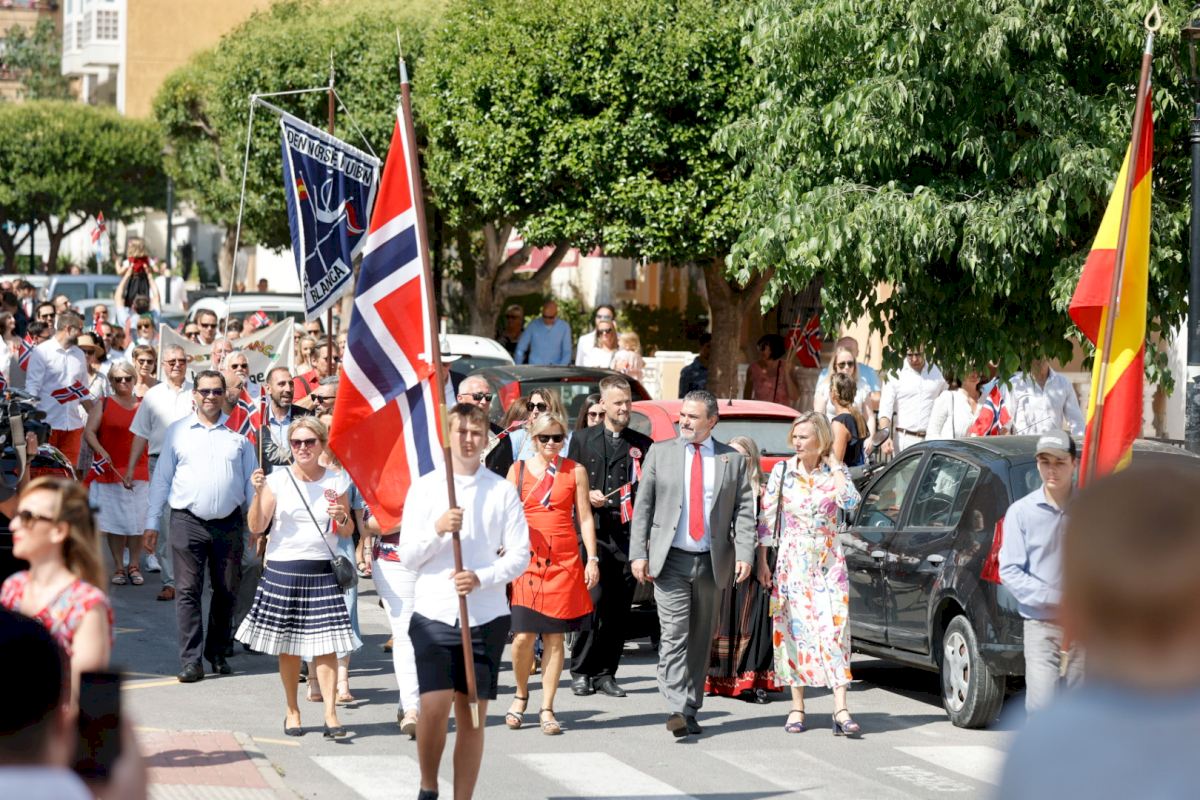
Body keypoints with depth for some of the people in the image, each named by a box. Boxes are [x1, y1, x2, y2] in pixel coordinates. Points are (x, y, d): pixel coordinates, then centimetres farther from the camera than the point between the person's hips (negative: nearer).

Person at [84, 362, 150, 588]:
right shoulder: (103, 405, 5)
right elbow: (89, 431, -3)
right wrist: (101, 451, -20)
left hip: (138, 473, 1)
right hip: (110, 472, -1)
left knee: (137, 522, -2)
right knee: (115, 522, 0)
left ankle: (134, 566, 6)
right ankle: (118, 567, 6)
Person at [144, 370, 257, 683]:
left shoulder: (238, 434, 8)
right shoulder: (177, 432, 6)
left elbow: (251, 480, 12)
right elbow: (161, 477, 9)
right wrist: (152, 521, 6)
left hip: (228, 524, 1)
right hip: (188, 521, -1)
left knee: (226, 592, 7)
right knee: (188, 591, -6)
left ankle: (217, 653, 22)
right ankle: (191, 660, -5)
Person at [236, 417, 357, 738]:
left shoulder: (335, 482, 5)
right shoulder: (277, 480, 1)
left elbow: (347, 532, 12)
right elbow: (256, 527, -3)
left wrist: (342, 519, -10)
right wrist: (258, 493, -17)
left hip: (322, 570, 0)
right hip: (283, 568, 0)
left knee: (326, 643, -7)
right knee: (288, 645, 6)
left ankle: (331, 714, -9)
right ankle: (292, 711, 19)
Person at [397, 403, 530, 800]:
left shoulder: (502, 491, 5)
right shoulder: (425, 487, 5)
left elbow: (520, 555, 2)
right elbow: (407, 555, 3)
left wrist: (481, 578, -14)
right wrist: (438, 529, -15)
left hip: (486, 615, 1)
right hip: (433, 612, -1)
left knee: (472, 714, 3)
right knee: (434, 706, -13)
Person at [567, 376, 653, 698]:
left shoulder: (643, 445, 12)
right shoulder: (583, 440, 11)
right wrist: (587, 495, -8)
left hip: (629, 535, 2)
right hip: (594, 532, -2)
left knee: (620, 608, 1)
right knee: (594, 602, -10)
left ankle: (606, 673, 8)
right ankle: (581, 671, 0)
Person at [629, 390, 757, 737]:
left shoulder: (733, 460, 7)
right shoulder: (660, 453, 6)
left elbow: (744, 510, 4)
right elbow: (643, 506, 5)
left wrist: (744, 554, -9)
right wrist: (638, 553, -4)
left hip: (711, 563, 2)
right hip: (670, 561, -2)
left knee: (700, 639, 7)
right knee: (675, 634, -12)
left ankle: (691, 710, 15)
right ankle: (677, 709, -19)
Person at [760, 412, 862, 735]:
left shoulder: (835, 471, 2)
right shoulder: (782, 471, 2)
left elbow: (851, 501, -18)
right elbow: (766, 518, 4)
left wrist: (833, 464, -10)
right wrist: (762, 562, 1)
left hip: (829, 562, 0)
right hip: (792, 562, 0)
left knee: (834, 629, -8)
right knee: (795, 630, 1)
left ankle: (841, 710, -14)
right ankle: (797, 708, 9)